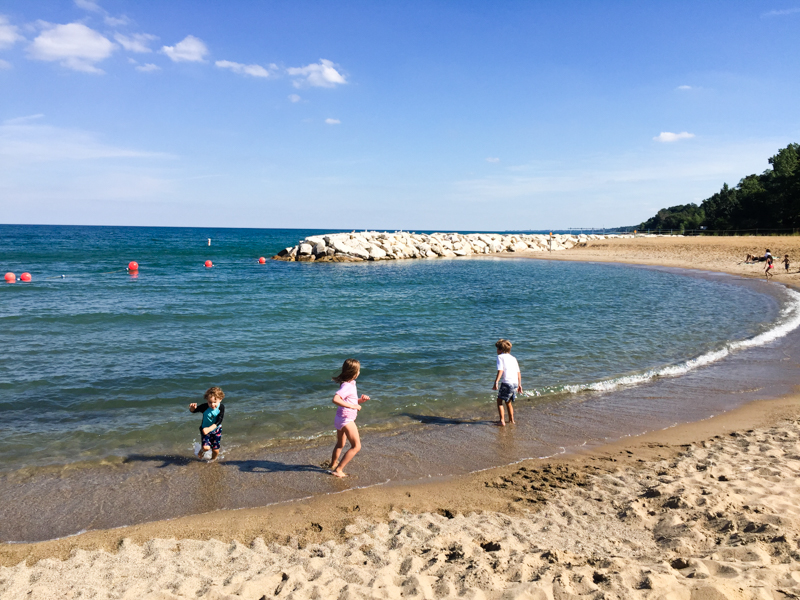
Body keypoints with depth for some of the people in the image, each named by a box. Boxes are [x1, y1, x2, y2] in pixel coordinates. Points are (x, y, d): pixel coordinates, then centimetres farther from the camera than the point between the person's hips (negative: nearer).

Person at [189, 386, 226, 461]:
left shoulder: (221, 407, -21)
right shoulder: (205, 407, -23)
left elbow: (219, 421, -26)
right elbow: (193, 411, -15)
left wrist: (209, 429, -39)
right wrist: (192, 408, -40)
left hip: (216, 430, 1)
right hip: (205, 429, -1)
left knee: (216, 450, 5)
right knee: (206, 447, -18)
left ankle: (213, 460, 39)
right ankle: (201, 451, 20)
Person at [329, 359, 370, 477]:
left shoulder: (350, 384, 9)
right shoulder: (347, 386, -22)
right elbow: (335, 399, -37)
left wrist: (361, 400, 1)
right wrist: (352, 406, -34)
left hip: (340, 419, 10)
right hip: (346, 420, -10)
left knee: (340, 445, 28)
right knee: (356, 446, -5)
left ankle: (333, 464, 47)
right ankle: (338, 470, -5)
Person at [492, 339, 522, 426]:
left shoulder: (500, 357, 2)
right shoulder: (513, 358, 20)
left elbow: (500, 370, -12)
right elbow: (518, 373, 16)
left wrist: (496, 382, -16)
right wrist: (519, 385, 21)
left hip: (506, 383, -6)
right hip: (515, 383, 6)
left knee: (499, 401, 6)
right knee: (508, 401, 24)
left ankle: (502, 420, -5)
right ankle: (511, 420, 32)